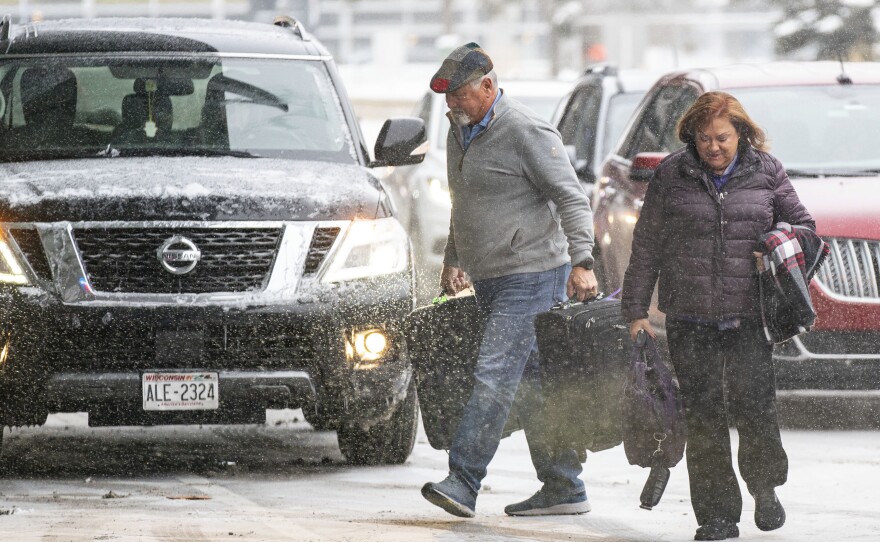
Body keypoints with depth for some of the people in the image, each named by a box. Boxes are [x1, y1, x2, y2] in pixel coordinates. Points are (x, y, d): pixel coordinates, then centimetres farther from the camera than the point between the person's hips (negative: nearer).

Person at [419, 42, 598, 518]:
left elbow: (572, 198, -15)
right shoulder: (460, 133, 14)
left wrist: (581, 261, -23)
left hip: (530, 277, -9)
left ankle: (463, 482, -22)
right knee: (532, 383, 10)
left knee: (494, 377, -16)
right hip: (490, 281, 9)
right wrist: (453, 260, 27)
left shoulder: (526, 133, -13)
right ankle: (563, 488, 14)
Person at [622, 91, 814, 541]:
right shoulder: (671, 176, 3)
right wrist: (635, 310, 4)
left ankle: (765, 488, 21)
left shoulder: (766, 173, 5)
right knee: (703, 415, -1)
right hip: (690, 319, 0)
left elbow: (801, 225, 16)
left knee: (754, 406, -7)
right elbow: (646, 246, 7)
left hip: (749, 317, 0)